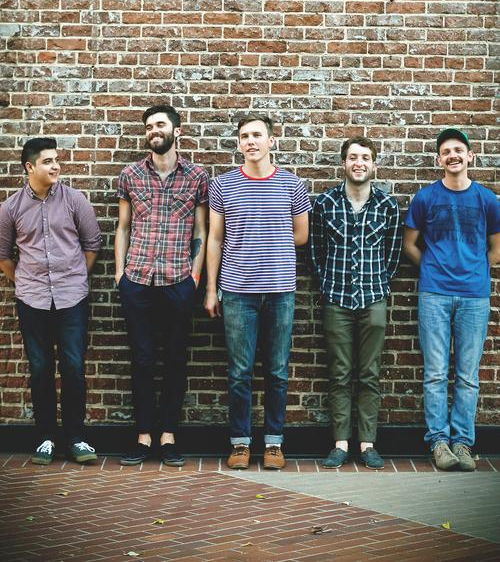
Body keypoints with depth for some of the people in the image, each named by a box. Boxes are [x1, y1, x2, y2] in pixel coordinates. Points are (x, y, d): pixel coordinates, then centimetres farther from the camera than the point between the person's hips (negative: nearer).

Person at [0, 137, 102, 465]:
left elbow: (92, 243, 7)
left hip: (72, 298, -1)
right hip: (32, 301, 1)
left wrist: (77, 278, 8)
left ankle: (76, 438, 10)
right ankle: (46, 438, 16)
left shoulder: (74, 200, -2)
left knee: (74, 368, -1)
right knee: (40, 370, 6)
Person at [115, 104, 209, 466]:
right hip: (137, 281, 1)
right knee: (142, 359, 4)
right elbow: (123, 228, 11)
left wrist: (195, 274, -1)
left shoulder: (196, 176, 4)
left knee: (176, 359, 5)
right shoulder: (130, 175, 7)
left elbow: (200, 231, 6)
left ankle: (169, 436, 14)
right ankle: (144, 436, 12)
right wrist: (120, 272, 5)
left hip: (178, 282, -1)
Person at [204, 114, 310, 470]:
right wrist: (211, 289, 5)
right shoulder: (223, 186, 5)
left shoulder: (292, 185, 5)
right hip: (237, 290, 0)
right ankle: (240, 442, 13)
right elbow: (215, 240, 7)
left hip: (280, 290, 0)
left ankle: (274, 441, 16)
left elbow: (301, 235, 13)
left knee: (278, 373, 6)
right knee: (240, 372, 2)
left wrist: (264, 245, 6)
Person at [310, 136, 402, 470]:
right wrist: (328, 284, 6)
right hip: (337, 300, 0)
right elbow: (317, 249, 8)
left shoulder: (387, 205, 1)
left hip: (373, 301, 0)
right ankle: (341, 443, 9)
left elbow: (393, 252, 9)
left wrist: (380, 285, 6)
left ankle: (367, 443, 11)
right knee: (340, 376, 4)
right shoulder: (325, 203, 0)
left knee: (370, 376, 4)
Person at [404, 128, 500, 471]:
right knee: (436, 373, 0)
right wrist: (435, 268, 6)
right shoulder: (425, 198, 4)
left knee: (468, 375, 3)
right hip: (434, 294, -1)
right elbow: (410, 245, 12)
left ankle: (462, 442, 10)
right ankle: (439, 440, 8)